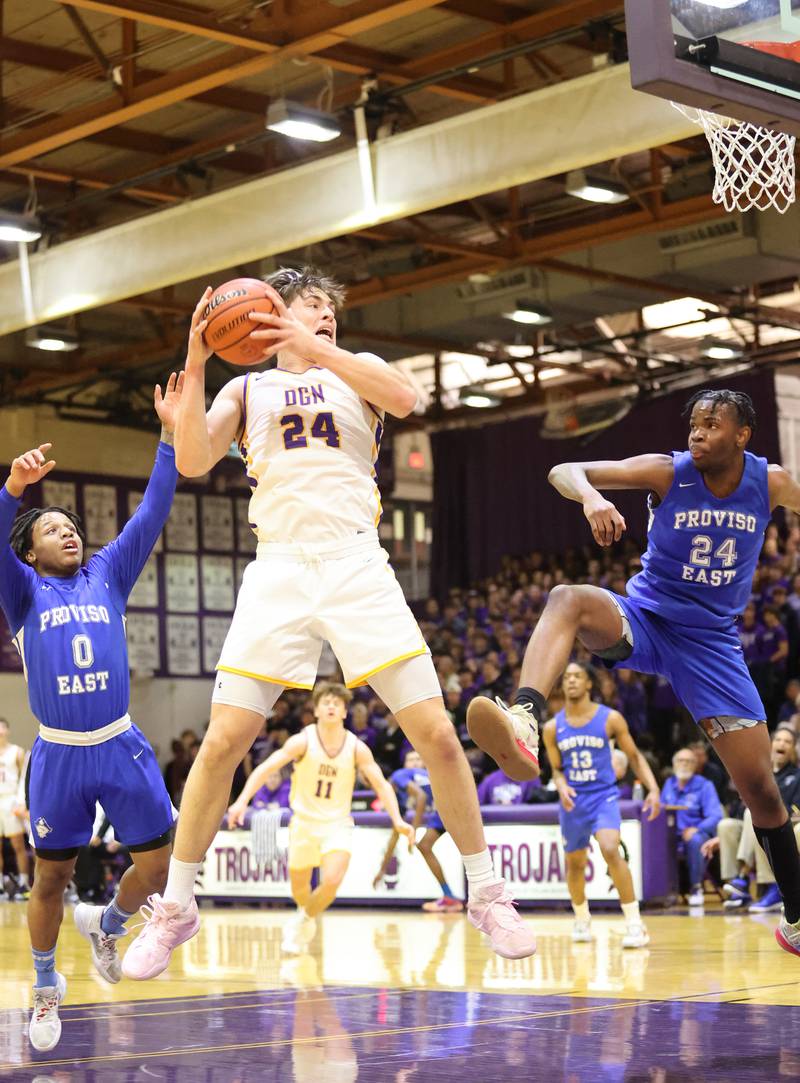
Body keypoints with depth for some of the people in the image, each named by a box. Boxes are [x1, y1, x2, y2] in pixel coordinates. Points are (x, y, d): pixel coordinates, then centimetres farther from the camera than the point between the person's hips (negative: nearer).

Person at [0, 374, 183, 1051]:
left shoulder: (108, 575, 10)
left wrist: (171, 438, -9)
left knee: (159, 863, 0)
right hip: (59, 754, -2)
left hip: (122, 747, 2)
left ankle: (106, 925, 30)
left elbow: (151, 516, 1)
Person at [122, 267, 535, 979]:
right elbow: (193, 461, 0)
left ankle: (487, 894, 10)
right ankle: (176, 908, 8)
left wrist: (313, 348, -18)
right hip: (279, 571, 0)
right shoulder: (247, 388, 17)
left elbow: (404, 398, -9)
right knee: (223, 741, -7)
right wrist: (195, 366, -9)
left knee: (437, 734, -6)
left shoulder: (355, 369, 15)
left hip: (357, 566, 0)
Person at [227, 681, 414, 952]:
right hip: (304, 821, 0)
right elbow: (265, 769, -16)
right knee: (299, 887, 8)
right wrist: (242, 801, -30)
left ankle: (305, 920, 11)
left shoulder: (357, 748, -7)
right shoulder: (303, 741, -12)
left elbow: (381, 784, -4)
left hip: (338, 824, 0)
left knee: (331, 882, -20)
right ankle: (304, 915, 45)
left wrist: (397, 820, -18)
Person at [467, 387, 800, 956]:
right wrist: (590, 495, -38)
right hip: (643, 619, -2)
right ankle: (524, 724, -61)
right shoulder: (668, 472, -10)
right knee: (569, 598, -36)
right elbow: (564, 471, -17)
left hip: (712, 641, 2)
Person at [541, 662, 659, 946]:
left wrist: (653, 789, -9)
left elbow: (634, 756, 3)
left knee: (610, 850, -26)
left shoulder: (610, 719, -5)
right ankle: (582, 921, 39)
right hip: (572, 801, 3)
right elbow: (557, 769, 11)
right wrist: (562, 787, -13)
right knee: (575, 863, 13)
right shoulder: (553, 728, 1)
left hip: (604, 796, -3)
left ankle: (635, 924, -22)